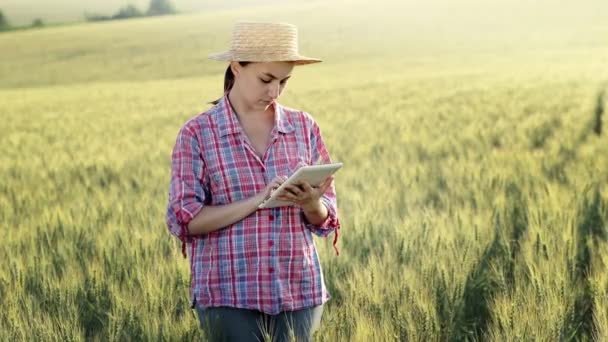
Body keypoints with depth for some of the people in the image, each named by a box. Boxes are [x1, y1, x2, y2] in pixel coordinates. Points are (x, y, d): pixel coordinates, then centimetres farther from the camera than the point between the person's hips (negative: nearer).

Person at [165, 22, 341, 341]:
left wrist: (311, 204, -15)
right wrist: (257, 201, -19)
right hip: (229, 294, -3)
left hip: (299, 291, 3)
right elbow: (184, 219, -9)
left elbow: (325, 218, 9)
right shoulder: (197, 134, -2)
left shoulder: (303, 126, 6)